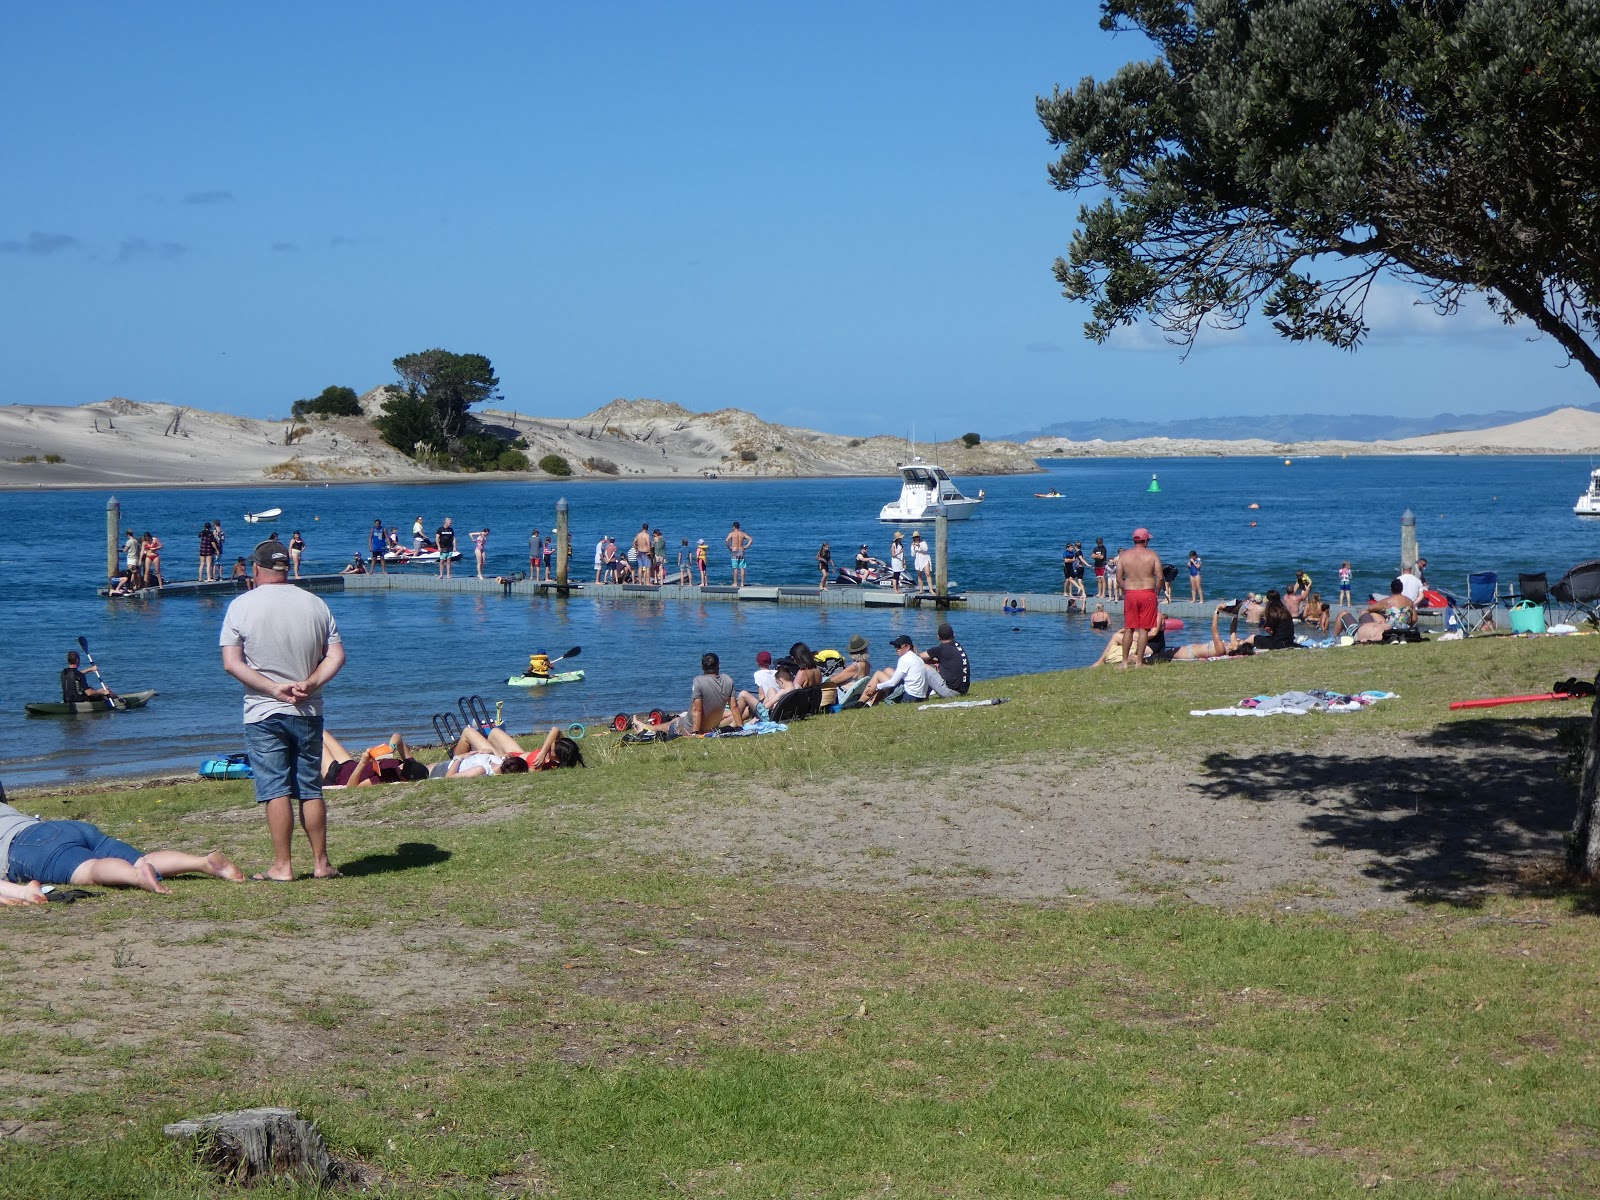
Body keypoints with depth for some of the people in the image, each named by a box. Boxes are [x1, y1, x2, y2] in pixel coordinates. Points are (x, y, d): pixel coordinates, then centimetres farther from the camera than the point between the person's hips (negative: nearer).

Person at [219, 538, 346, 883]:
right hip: (308, 712, 3)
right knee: (310, 789, 10)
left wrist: (274, 688, -13)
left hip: (264, 712, -3)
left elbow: (231, 663, -11)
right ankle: (321, 863, 13)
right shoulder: (315, 604, 4)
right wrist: (309, 684, -9)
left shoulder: (241, 606, -5)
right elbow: (336, 655, -1)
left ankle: (282, 866, 0)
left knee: (276, 790, -1)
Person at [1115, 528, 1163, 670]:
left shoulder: (1123, 555, 3)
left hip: (1130, 594, 2)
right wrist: (1156, 592, 10)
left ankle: (1125, 661, 9)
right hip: (1148, 593, -2)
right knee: (1144, 628, 2)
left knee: (1128, 628, 9)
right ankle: (1139, 661, 1)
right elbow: (1160, 577, -5)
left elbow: (1119, 579, 2)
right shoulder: (1152, 555, -2)